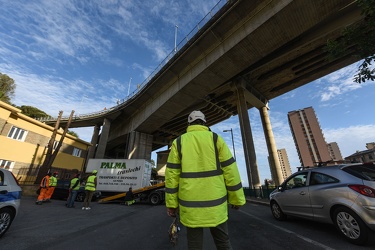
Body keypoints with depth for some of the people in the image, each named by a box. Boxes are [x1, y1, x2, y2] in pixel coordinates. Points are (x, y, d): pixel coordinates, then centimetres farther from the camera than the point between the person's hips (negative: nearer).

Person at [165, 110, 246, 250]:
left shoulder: (179, 142, 0)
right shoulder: (216, 139, -2)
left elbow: (172, 174, -3)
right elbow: (230, 170, -4)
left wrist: (171, 204, 5)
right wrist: (236, 199, 6)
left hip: (190, 205, 0)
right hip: (215, 203, 0)